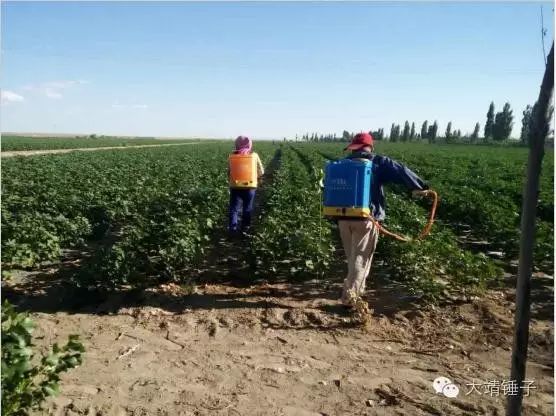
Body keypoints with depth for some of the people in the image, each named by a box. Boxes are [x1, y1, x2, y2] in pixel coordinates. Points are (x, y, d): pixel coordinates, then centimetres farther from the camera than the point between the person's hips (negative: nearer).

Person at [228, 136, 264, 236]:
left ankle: (232, 228, -1)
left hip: (235, 186, 0)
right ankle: (245, 228, 19)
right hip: (250, 186, 0)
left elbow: (229, 172, 5)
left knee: (234, 208, 8)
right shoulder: (254, 156, 0)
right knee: (247, 209, 13)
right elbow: (261, 172, 5)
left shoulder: (232, 156, 0)